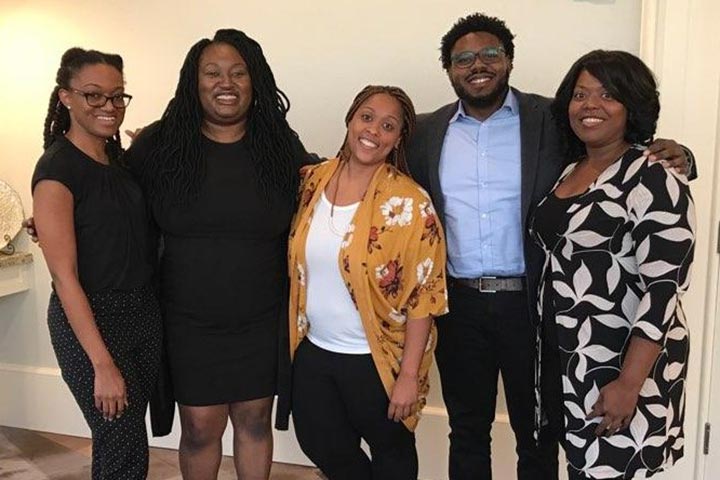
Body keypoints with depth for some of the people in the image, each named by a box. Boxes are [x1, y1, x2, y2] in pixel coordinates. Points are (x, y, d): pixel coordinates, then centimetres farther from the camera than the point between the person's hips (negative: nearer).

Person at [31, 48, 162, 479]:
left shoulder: (120, 158, 7)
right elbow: (65, 276, -17)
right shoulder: (57, 169, -14)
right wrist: (102, 364, -18)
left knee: (127, 438, 17)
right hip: (89, 319, -6)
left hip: (145, 310, 7)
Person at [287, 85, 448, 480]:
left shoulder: (409, 203, -17)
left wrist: (409, 374, -15)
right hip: (313, 351, 4)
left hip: (375, 359, -4)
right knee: (322, 447, 21)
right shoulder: (312, 181, -3)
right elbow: (298, 264, 9)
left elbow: (424, 296, -15)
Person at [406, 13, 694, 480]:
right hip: (458, 305, 2)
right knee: (467, 430, 19)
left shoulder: (553, 121, -3)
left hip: (531, 304, -2)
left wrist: (671, 156, -18)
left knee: (537, 434, 15)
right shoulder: (426, 132, 4)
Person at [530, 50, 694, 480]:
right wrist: (552, 355, 12)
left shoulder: (654, 181, -14)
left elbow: (663, 289, -19)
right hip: (568, 360, 7)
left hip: (625, 363, -7)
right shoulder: (569, 171, 8)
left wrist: (628, 384, -22)